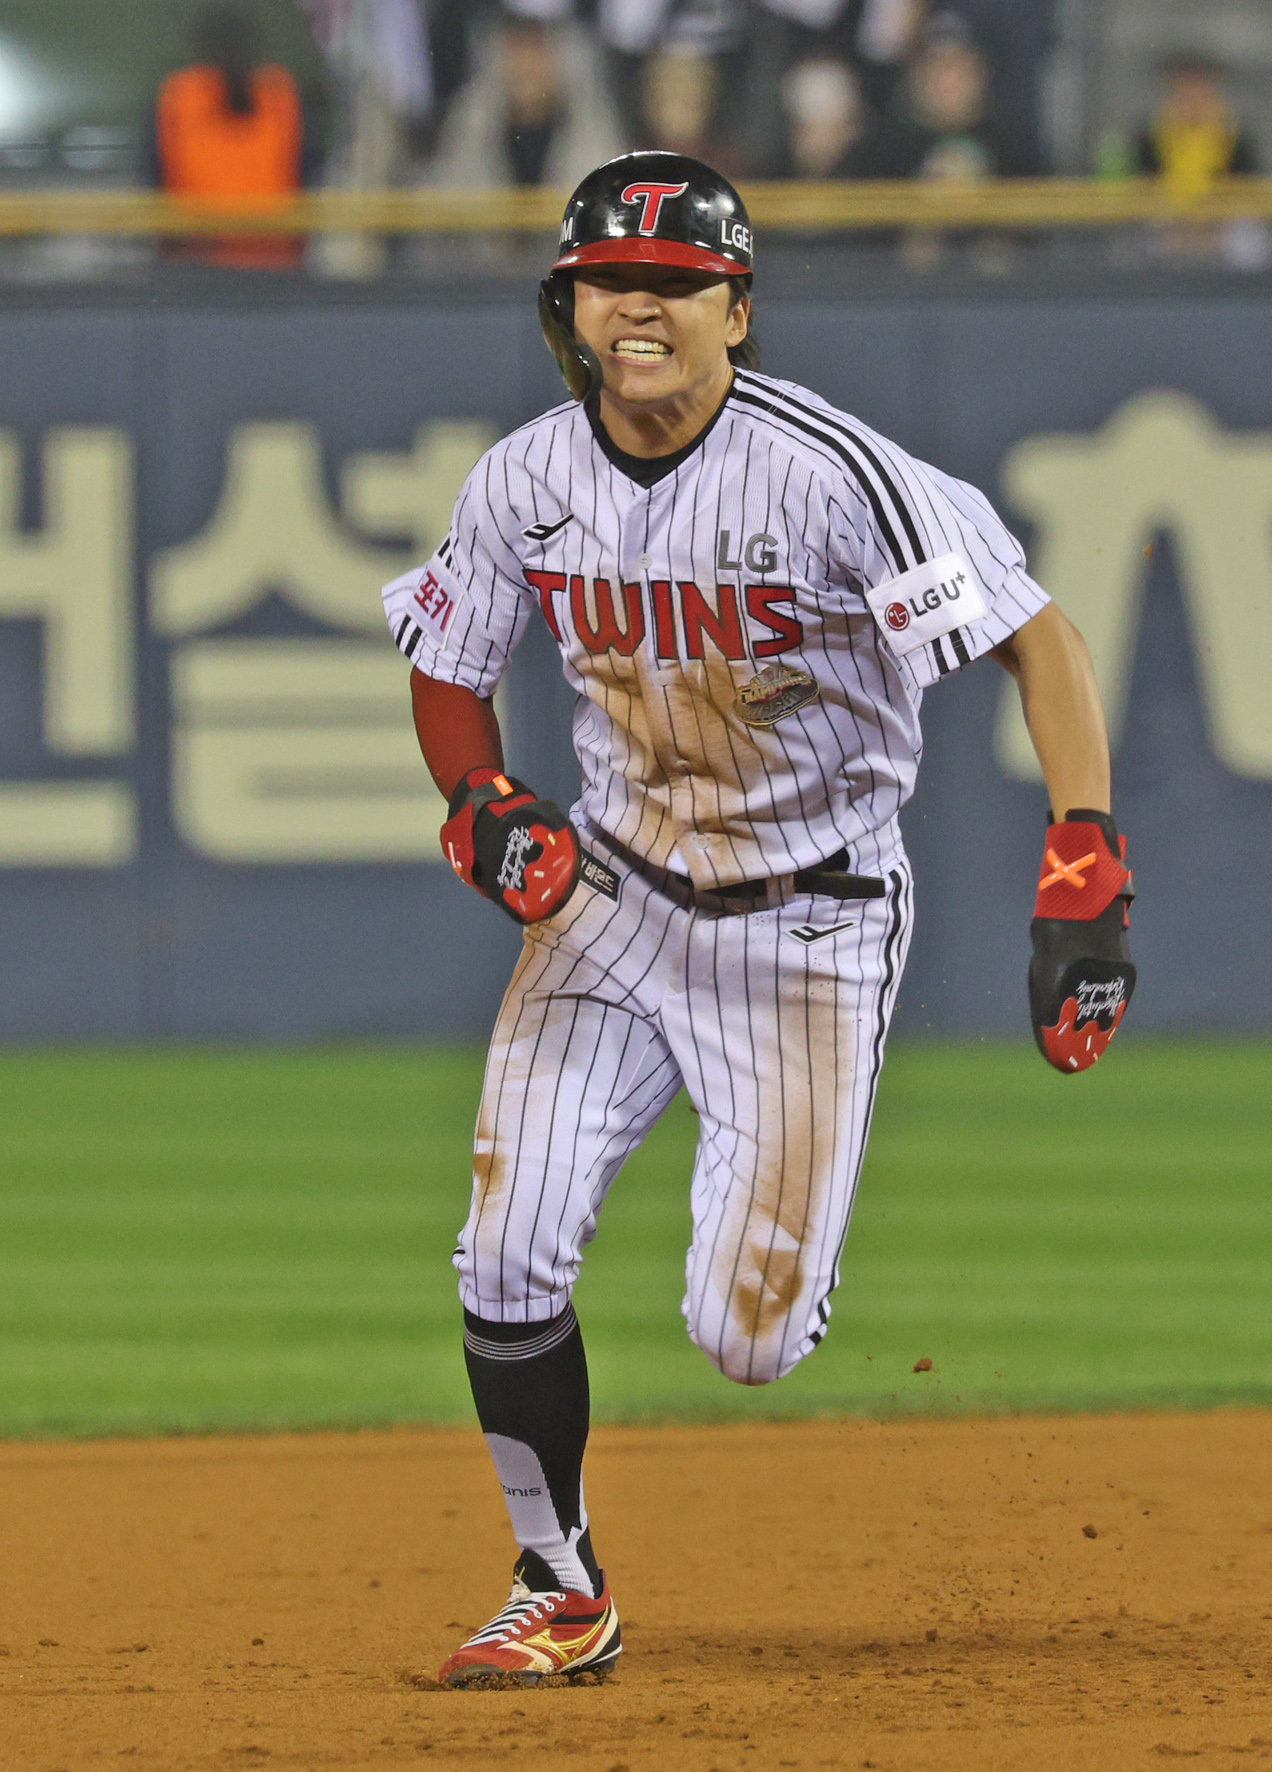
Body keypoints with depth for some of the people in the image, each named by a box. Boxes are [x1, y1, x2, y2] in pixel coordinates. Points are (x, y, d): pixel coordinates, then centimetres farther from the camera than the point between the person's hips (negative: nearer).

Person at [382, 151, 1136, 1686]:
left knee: (745, 1340, -8)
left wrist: (1083, 886, -31)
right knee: (507, 1259, -10)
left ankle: (805, 1266, 31)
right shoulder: (525, 483, -5)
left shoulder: (826, 472, -22)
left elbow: (1039, 640, -22)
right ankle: (560, 1591, 10)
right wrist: (485, 809, -10)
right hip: (612, 898, 4)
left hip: (809, 926, -4)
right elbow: (448, 669, 12)